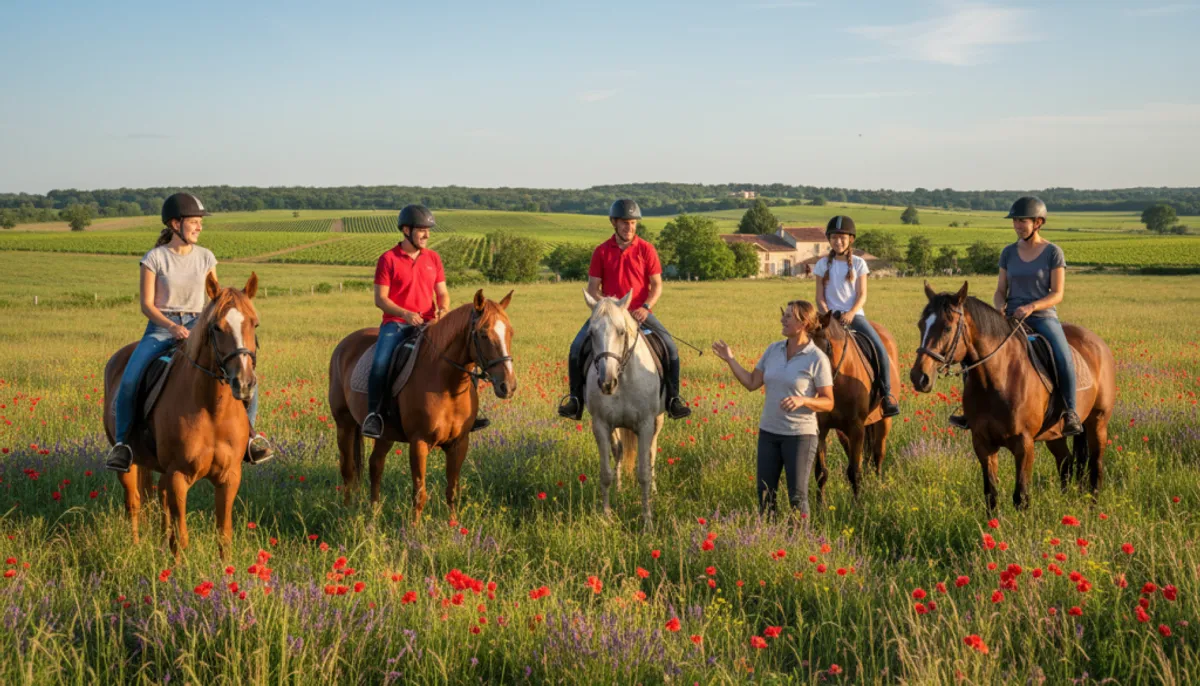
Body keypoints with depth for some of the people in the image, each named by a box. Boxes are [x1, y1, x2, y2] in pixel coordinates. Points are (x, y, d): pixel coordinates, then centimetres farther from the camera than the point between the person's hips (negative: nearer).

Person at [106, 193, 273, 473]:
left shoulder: (206, 257, 8)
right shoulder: (155, 258, -3)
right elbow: (147, 305, -4)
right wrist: (172, 327, -20)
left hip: (197, 326, 3)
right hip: (161, 327, -3)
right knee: (129, 379, -28)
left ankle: (248, 433, -3)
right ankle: (122, 441, -9)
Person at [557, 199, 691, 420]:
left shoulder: (646, 249, 1)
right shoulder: (601, 251, 3)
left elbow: (657, 285, 0)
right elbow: (593, 288, 4)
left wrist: (646, 307, -18)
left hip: (640, 313, 0)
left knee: (670, 347, -19)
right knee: (577, 347, -18)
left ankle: (673, 398, -4)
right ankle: (575, 398, -4)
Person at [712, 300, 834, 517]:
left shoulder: (817, 359, -11)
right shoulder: (773, 349, 5)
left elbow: (828, 402, -9)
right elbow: (752, 383, 8)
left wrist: (802, 401, -25)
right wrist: (730, 360, 2)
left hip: (799, 434, -5)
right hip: (768, 432, 5)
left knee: (797, 495, 0)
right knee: (765, 493, 11)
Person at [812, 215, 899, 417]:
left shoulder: (858, 263, 6)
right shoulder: (823, 264, 7)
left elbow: (862, 296, -1)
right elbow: (820, 298, 5)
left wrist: (850, 313, -19)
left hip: (854, 315, 0)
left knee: (880, 350, -22)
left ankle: (887, 394, -9)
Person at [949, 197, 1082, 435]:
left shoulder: (1053, 252, -3)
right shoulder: (1008, 253, 9)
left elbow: (1057, 294, -7)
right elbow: (1000, 291, 10)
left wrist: (1031, 307, -24)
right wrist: (1000, 307, -13)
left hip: (1043, 317, -4)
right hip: (1011, 318, 4)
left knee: (1063, 359, -30)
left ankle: (1070, 412, -13)